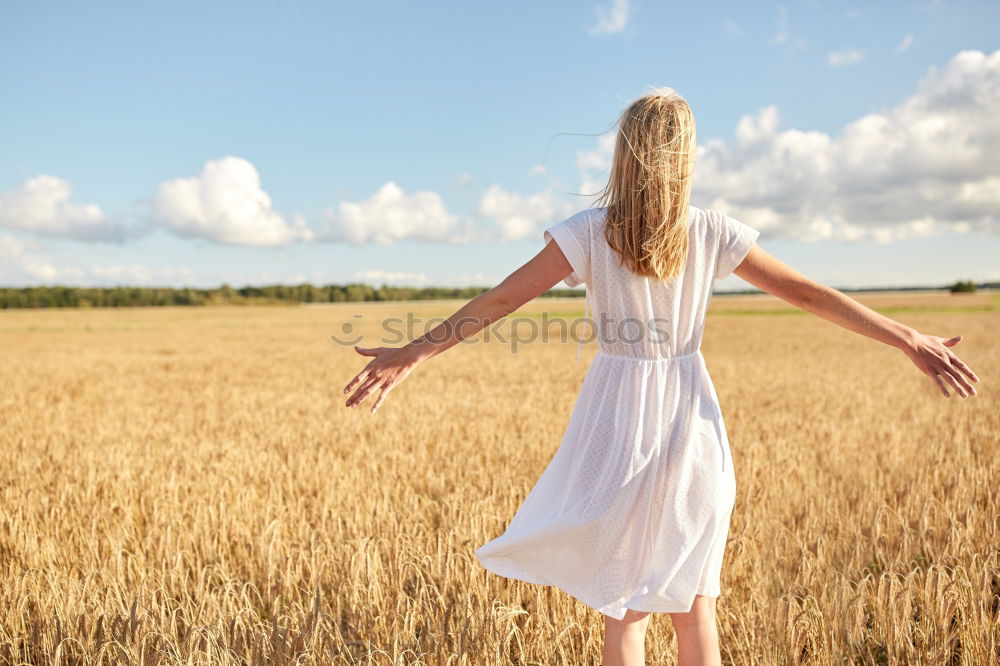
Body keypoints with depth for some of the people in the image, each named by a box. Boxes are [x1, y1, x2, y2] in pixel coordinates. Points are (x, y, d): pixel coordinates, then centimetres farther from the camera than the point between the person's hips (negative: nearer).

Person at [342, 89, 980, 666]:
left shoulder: (590, 232, -8)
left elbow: (501, 298, -11)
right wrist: (913, 341, 8)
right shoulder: (713, 232, -3)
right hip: (692, 425, 2)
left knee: (626, 608, 12)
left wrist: (415, 352, -6)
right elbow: (811, 293, 0)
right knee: (694, 603, 17)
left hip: (620, 418, -2)